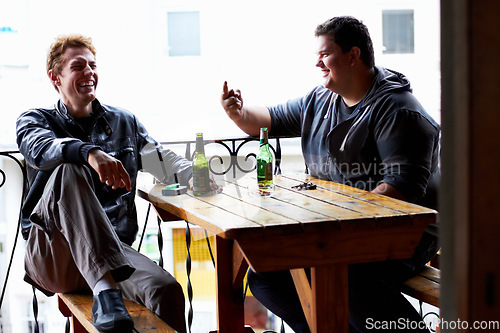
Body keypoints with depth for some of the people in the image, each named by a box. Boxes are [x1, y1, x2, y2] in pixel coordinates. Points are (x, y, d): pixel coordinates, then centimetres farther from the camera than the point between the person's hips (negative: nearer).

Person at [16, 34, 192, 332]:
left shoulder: (125, 123, 21)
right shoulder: (35, 120, 10)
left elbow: (165, 162, 20)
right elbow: (41, 149, -15)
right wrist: (90, 154, -36)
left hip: (115, 249, 3)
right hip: (52, 253, -2)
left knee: (167, 291, -31)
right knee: (68, 170, -34)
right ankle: (105, 290, -48)